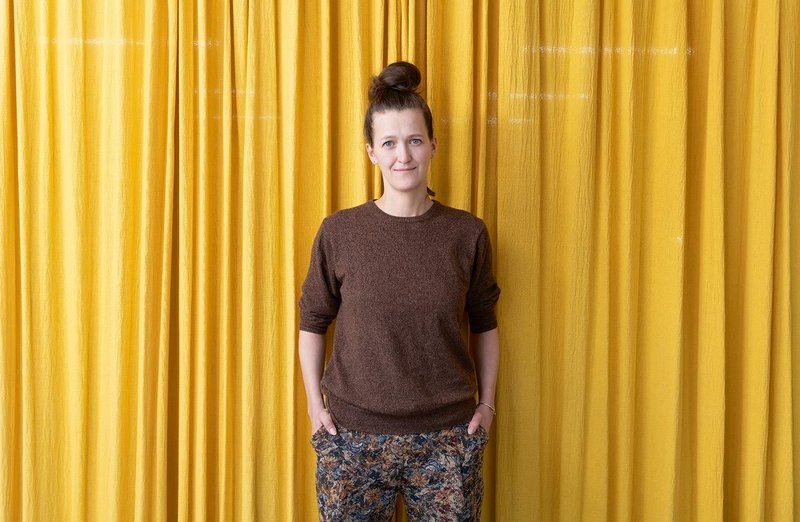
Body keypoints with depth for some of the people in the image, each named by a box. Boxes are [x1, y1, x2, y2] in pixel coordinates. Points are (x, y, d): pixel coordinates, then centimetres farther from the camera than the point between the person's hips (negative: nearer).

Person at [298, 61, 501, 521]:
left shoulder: (467, 234, -2)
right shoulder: (339, 232, -5)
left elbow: (484, 325, 8)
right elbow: (313, 321, 6)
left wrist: (487, 404, 6)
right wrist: (315, 405, 2)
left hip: (449, 438, 1)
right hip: (354, 436, 0)